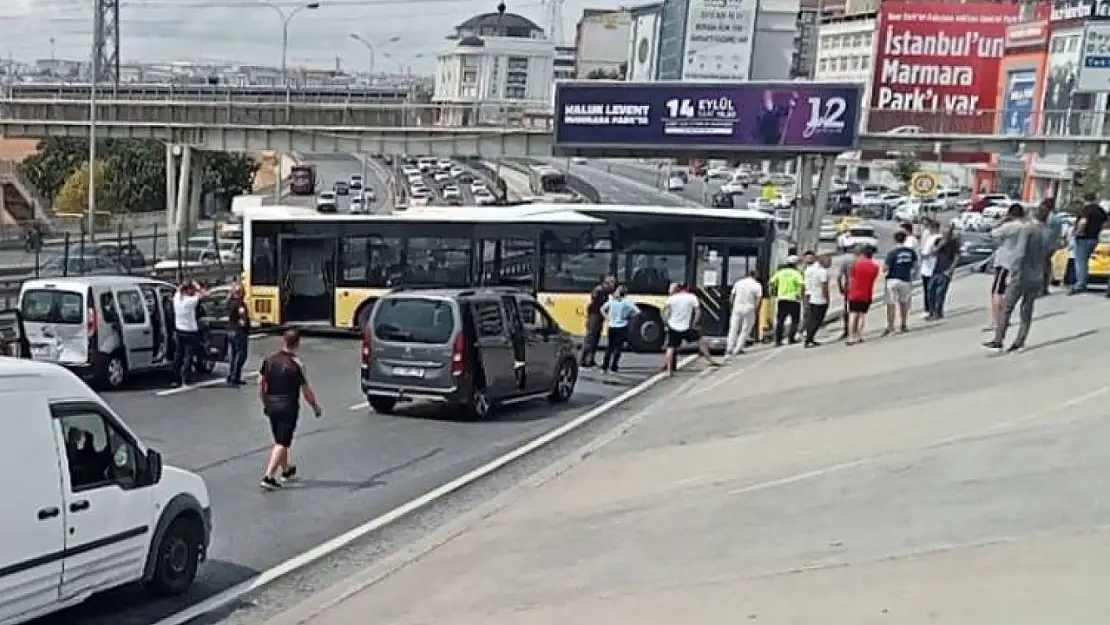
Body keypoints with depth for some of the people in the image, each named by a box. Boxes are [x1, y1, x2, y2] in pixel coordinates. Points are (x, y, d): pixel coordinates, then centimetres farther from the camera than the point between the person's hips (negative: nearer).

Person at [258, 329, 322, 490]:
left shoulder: (269, 360, 1)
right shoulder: (297, 364, -13)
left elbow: (261, 384, 7)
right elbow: (306, 391, -9)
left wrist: (265, 404, 20)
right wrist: (316, 407, 5)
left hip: (271, 406, 6)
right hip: (288, 407, -6)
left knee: (280, 440, 21)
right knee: (282, 443, -2)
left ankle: (287, 470, 36)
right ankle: (269, 476, -10)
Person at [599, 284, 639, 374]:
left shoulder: (612, 300, 3)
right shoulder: (627, 301, -8)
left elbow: (602, 309, 7)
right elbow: (637, 311, -15)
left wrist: (607, 318, 9)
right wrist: (630, 316, 0)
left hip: (611, 327, 4)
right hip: (622, 327, -4)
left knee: (609, 347, 14)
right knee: (618, 347, 5)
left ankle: (604, 367, 12)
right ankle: (614, 368, 3)